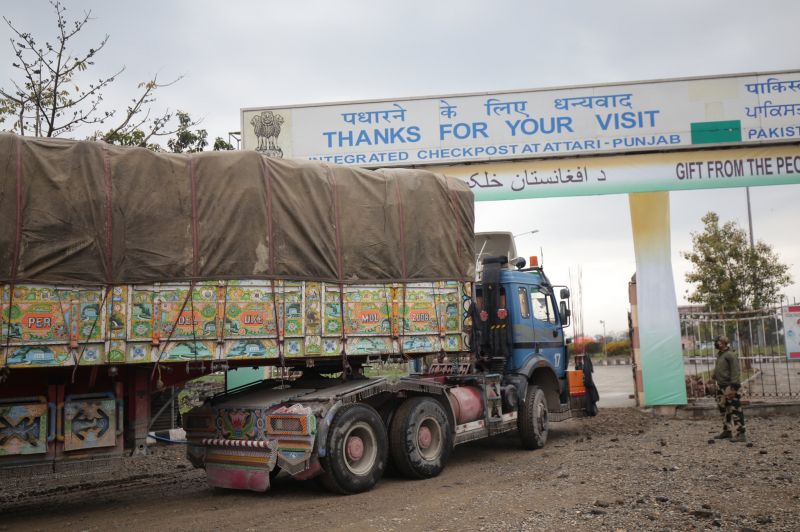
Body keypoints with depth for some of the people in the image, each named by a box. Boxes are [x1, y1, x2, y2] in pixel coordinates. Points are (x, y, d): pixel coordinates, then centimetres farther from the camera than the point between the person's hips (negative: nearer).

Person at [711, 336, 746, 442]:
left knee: (735, 410, -7)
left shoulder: (731, 355, -15)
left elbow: (735, 372, -19)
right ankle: (727, 430, 28)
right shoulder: (719, 355, 13)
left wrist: (733, 387, -23)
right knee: (724, 409, 17)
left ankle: (740, 434, -4)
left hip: (729, 386, -10)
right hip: (721, 386, 10)